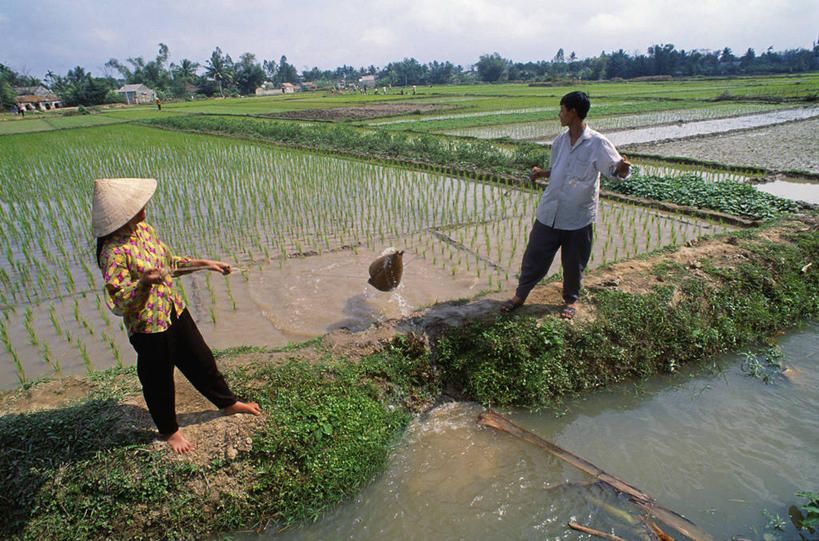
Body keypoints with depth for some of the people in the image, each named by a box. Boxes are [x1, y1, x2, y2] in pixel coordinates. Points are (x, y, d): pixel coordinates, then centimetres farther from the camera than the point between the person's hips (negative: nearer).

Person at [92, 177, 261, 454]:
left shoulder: (145, 230, 1)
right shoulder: (114, 252, -24)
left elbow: (170, 262, 15)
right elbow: (119, 303, -23)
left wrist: (204, 263, 10)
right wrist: (145, 282, -39)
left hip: (175, 312, 7)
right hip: (149, 327, -7)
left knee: (201, 360, 20)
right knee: (159, 381, 14)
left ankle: (227, 402, 42)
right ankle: (168, 430, 39)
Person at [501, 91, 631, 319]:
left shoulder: (597, 143, -9)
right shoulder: (560, 141, 8)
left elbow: (617, 171, -8)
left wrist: (623, 168, -32)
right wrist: (541, 173, 0)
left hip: (579, 217, -4)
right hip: (549, 213, 4)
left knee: (573, 264, 10)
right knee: (534, 256, 9)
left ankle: (570, 300, 33)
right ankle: (520, 295, 27)